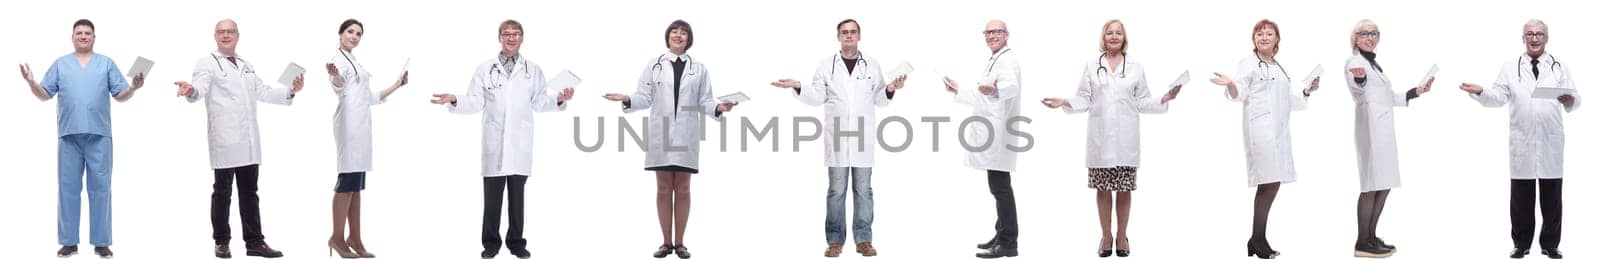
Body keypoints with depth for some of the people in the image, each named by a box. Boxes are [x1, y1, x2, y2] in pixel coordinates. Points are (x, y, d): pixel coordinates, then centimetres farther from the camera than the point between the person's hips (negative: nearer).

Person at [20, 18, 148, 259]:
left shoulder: (107, 63, 11)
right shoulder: (60, 64, 13)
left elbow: (120, 96, 6)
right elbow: (45, 95, 9)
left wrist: (133, 88, -15)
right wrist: (31, 82, -10)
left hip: (99, 135, -1)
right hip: (69, 135, 1)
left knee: (100, 188, -1)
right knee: (68, 188, 2)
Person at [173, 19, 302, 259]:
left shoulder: (246, 66, 19)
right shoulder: (208, 64, -1)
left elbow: (264, 92, 22)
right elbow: (201, 88, -19)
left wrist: (290, 91, 9)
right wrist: (191, 90, -42)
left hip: (249, 140, 6)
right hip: (224, 140, -6)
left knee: (249, 192, 8)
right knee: (222, 193, 1)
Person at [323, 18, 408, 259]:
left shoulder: (356, 63, 22)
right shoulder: (339, 60, -6)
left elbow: (369, 98, 27)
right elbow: (339, 87, -28)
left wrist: (396, 86, 29)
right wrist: (334, 78, -51)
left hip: (362, 126, 9)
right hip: (349, 125, -9)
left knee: (356, 184, 8)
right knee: (347, 182, -10)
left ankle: (354, 239, 9)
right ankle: (337, 238, -7)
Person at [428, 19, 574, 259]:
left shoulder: (533, 70, 10)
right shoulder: (485, 69, 6)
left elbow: (539, 103, 6)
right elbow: (475, 103, 2)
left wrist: (559, 100, -11)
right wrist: (454, 101, -14)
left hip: (520, 144, 1)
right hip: (494, 144, -1)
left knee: (517, 195, 6)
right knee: (492, 196, 1)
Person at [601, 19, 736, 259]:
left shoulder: (699, 69, 8)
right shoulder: (654, 65, 6)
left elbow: (704, 101, 4)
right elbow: (645, 97, 2)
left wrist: (718, 108, -15)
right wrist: (627, 100, -16)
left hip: (686, 136, 0)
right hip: (660, 134, 0)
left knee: (682, 189, 4)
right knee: (664, 189, 3)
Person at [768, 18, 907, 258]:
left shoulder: (872, 65, 9)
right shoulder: (826, 65, 6)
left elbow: (880, 100, 8)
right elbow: (817, 98, 3)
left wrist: (890, 90, -11)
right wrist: (798, 88, -11)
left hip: (863, 138, 1)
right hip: (836, 138, -1)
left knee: (864, 190, 3)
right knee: (836, 191, 1)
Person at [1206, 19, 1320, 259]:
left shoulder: (1280, 67, 22)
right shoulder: (1249, 64, 0)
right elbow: (1239, 94, -10)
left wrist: (1307, 91, 19)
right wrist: (1230, 84, -29)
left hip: (1279, 130, 8)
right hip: (1261, 129, -8)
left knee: (1272, 183, 6)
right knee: (1270, 182, -15)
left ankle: (1258, 239, 13)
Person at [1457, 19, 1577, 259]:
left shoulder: (1559, 67, 8)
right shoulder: (1510, 68, 8)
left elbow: (1574, 100, 1)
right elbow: (1499, 97, 0)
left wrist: (1570, 100, -22)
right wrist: (1480, 92, -18)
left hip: (1551, 143, 0)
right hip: (1522, 143, 0)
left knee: (1551, 196, 5)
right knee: (1521, 197, 3)